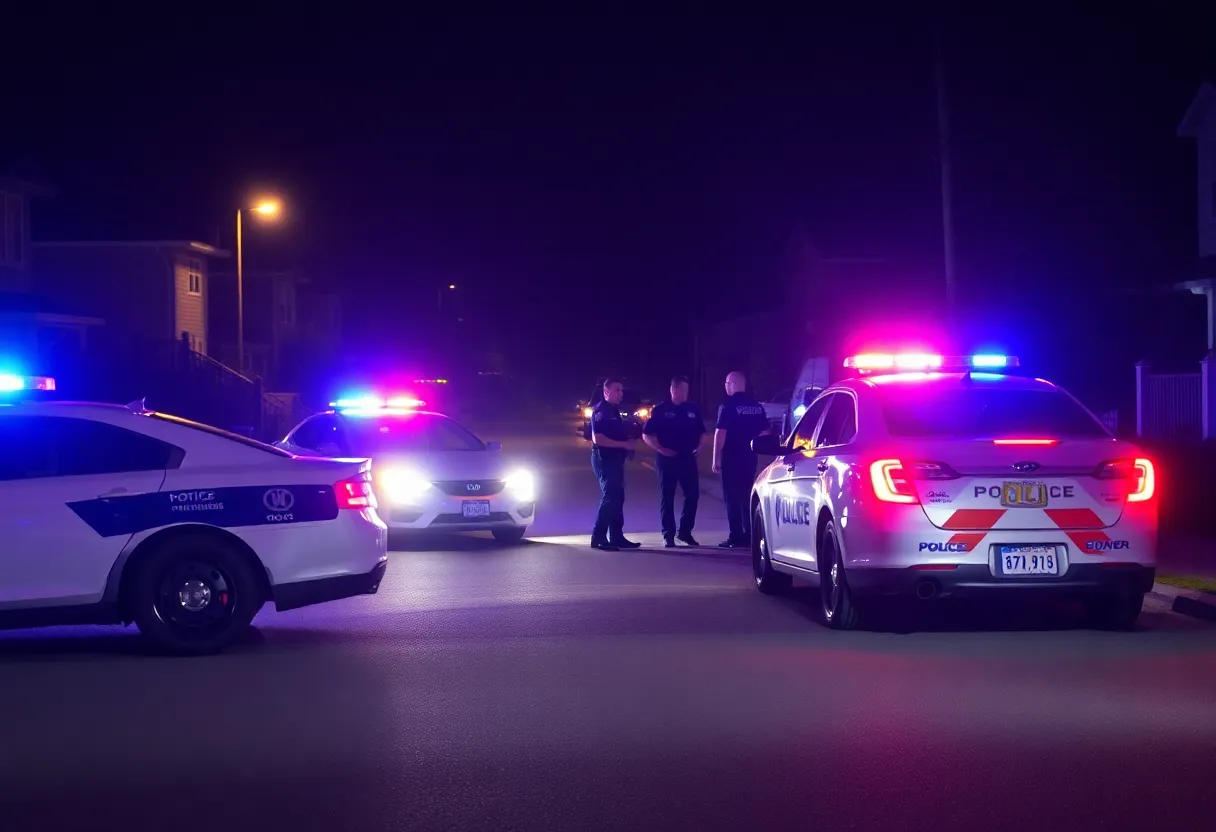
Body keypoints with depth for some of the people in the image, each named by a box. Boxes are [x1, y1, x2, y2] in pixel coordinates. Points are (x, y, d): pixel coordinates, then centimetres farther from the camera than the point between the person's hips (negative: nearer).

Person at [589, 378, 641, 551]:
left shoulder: (614, 411, 16)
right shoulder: (600, 411, -13)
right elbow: (597, 439, -24)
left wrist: (628, 441, 6)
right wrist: (623, 444, -21)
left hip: (615, 459, 10)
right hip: (604, 459, -10)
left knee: (617, 498, 11)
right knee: (610, 497, -12)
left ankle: (616, 537, 15)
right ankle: (598, 537, -10)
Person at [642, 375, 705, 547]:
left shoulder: (693, 410, 8)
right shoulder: (661, 410, -3)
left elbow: (702, 432, 19)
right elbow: (646, 435, -1)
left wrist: (699, 446, 2)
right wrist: (660, 449, -13)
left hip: (688, 458, 4)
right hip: (667, 458, -3)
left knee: (693, 494, 1)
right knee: (667, 497, 1)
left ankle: (685, 531, 15)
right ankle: (668, 535, 5)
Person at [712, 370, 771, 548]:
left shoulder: (728, 406, -11)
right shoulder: (757, 406, 8)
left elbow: (720, 433, -15)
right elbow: (765, 432, 12)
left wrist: (716, 459, -11)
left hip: (731, 458, -6)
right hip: (749, 458, 6)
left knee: (732, 498, -1)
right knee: (747, 496, 14)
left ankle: (736, 537, -4)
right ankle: (749, 536, 14)